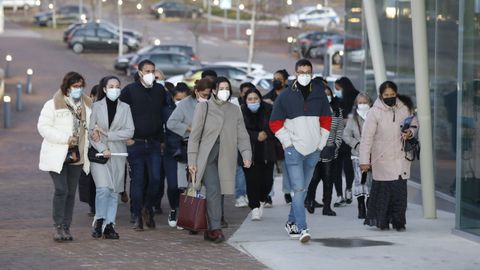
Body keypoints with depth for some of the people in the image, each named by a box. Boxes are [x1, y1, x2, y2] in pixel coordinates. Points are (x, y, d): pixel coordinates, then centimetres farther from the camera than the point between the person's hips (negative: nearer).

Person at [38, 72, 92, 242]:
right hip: (57, 155, -5)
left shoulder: (86, 105, 10)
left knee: (71, 192, 6)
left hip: (77, 156, 5)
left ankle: (66, 227, 14)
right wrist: (65, 139, -19)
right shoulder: (53, 105, -7)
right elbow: (43, 127, -12)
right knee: (61, 190, -14)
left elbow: (89, 126, 22)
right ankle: (58, 226, -4)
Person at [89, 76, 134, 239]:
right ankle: (99, 221, -2)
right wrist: (102, 149, -13)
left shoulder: (125, 108, 7)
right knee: (103, 188, -15)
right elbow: (90, 131, -1)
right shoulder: (97, 106, 2)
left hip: (118, 154, 2)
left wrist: (106, 134, -10)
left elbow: (130, 131, -2)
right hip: (99, 152, -2)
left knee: (114, 191, 3)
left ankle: (109, 225, 8)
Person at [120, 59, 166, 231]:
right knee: (137, 180, 0)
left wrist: (161, 138, 11)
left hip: (154, 143, 3)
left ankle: (149, 208, 19)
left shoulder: (160, 90, 8)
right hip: (135, 143, -3)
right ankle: (137, 217, 7)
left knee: (155, 178, -5)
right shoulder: (129, 90, -3)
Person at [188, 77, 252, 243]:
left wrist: (246, 154, -9)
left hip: (225, 159, 3)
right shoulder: (204, 107, 2)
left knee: (216, 192, 3)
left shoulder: (234, 110, 12)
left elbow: (242, 135, 8)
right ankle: (216, 229, -16)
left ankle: (210, 231, 11)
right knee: (213, 190, -16)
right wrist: (192, 161, -5)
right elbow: (195, 135, 0)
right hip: (207, 156, -3)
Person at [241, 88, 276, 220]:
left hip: (266, 152, 2)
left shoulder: (268, 110, 1)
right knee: (252, 180, -8)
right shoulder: (241, 112, -5)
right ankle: (255, 207, -1)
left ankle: (261, 201, 28)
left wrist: (266, 134, -15)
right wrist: (257, 136, -18)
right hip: (249, 151, -2)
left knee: (267, 179, 1)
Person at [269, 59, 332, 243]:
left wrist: (321, 143, 7)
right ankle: (302, 228, -18)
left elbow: (326, 119, 15)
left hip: (313, 151, 4)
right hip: (293, 150, -4)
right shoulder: (285, 96, -1)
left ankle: (292, 222, 26)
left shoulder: (319, 95, 7)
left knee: (303, 189, 12)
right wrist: (288, 142, -6)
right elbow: (275, 123, 3)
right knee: (298, 189, -13)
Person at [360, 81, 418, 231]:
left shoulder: (405, 109, 4)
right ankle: (382, 222, 14)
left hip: (401, 158, 3)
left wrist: (410, 132, -5)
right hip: (382, 159, -3)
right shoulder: (374, 112, -7)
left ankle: (398, 222, 11)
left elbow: (415, 124, 20)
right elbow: (366, 137, -7)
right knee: (383, 190, 0)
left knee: (400, 191, -1)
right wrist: (364, 160, -11)